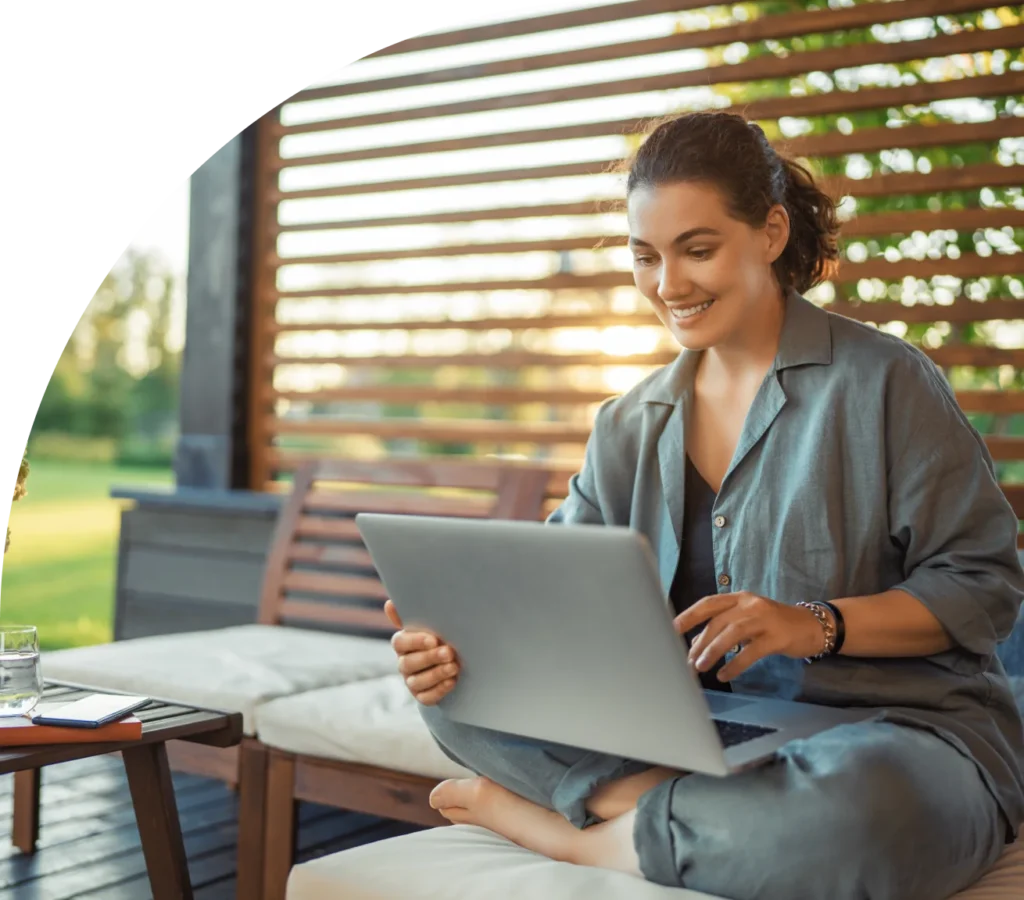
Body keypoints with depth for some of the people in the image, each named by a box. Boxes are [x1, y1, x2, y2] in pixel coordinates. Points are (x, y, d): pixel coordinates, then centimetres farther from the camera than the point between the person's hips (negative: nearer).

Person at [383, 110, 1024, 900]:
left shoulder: (883, 380, -4)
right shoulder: (630, 427, 12)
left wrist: (818, 624, -23)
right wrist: (460, 639, -16)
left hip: (896, 727, -3)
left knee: (855, 814, -41)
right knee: (458, 690, -7)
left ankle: (561, 829, -17)